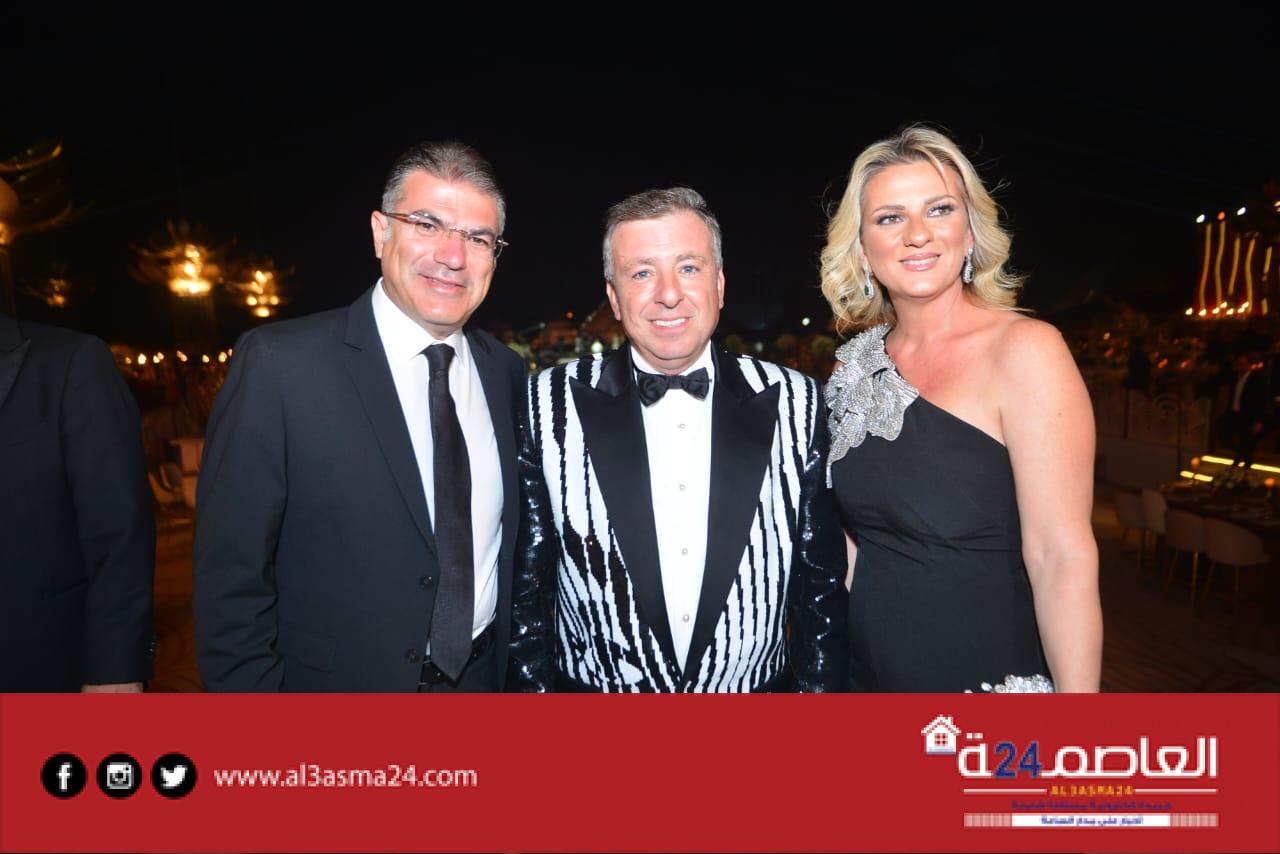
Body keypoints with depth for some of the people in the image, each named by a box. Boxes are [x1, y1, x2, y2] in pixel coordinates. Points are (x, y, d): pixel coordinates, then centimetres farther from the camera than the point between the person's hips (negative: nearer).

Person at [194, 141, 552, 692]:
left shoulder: (505, 373, -2)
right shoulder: (280, 363, -16)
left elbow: (517, 542, 7)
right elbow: (231, 574, -14)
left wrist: (526, 663, 3)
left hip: (485, 680, 4)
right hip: (340, 683, -3)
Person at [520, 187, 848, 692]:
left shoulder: (793, 403, -9)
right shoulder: (554, 403, -12)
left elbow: (820, 575, -2)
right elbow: (527, 574, -5)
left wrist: (817, 686, -2)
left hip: (761, 688, 1)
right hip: (595, 688, 0)